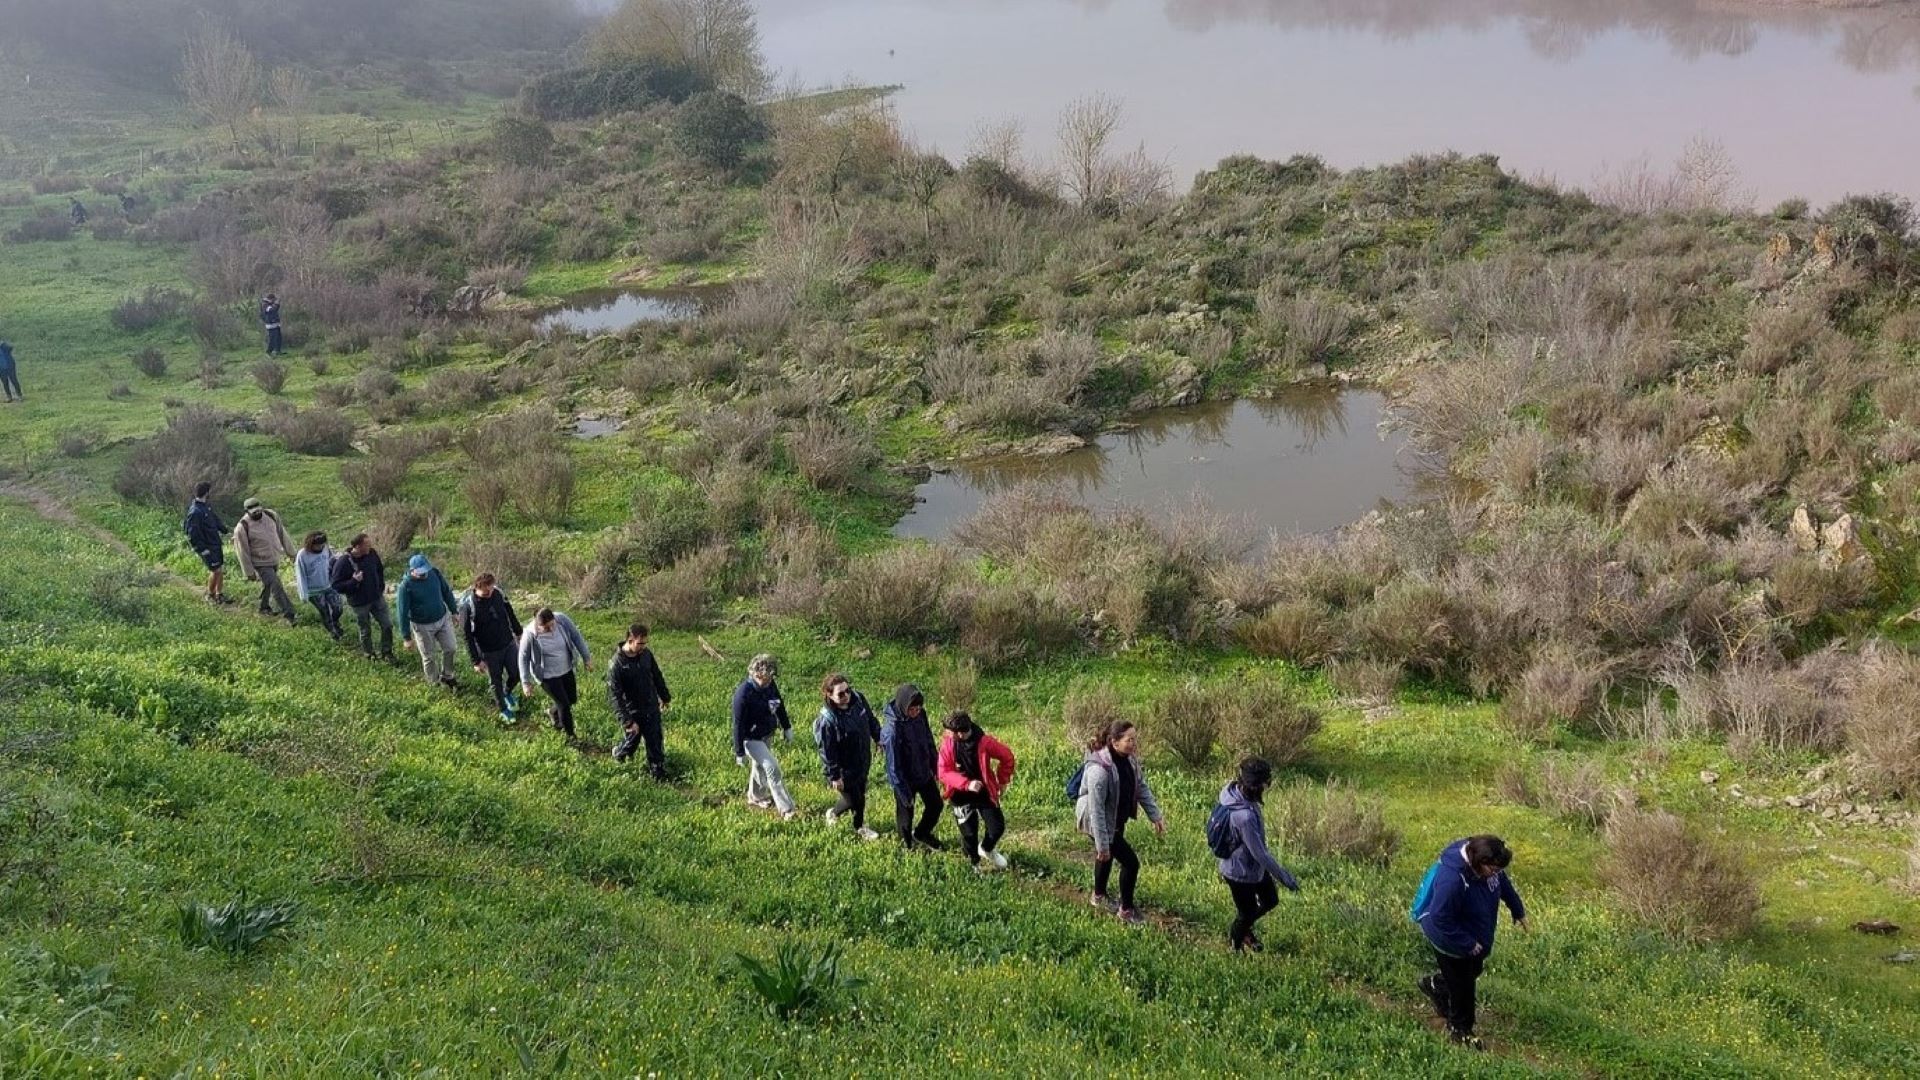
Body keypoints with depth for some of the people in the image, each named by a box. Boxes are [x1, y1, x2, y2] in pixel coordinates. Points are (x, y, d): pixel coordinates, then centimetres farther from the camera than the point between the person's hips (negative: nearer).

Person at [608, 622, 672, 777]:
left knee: (655, 742, 12)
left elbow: (657, 677, 9)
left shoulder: (646, 654, -8)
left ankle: (657, 772, 29)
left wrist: (665, 697, 20)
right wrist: (627, 721, -26)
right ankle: (619, 754, 47)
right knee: (632, 740, 15)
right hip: (633, 713, -4)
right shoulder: (616, 664, -25)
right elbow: (615, 696, -24)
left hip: (652, 709, 4)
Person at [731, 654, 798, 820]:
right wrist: (740, 752, -20)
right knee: (772, 768, -12)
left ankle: (755, 797, 50)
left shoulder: (771, 685, -11)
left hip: (766, 735, 7)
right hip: (751, 738, -7)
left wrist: (786, 727, 17)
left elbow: (779, 706, 8)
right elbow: (738, 724, -25)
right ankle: (786, 810, -7)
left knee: (759, 764, 26)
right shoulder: (743, 693, -31)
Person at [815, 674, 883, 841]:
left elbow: (871, 720, 7)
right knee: (852, 799, 9)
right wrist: (834, 776, -17)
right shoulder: (826, 720, -32)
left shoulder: (858, 699, -14)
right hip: (844, 769, -6)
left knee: (861, 795, 22)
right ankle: (834, 814, 41)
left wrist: (879, 739, 16)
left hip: (862, 762, 6)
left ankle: (860, 826, 44)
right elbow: (826, 751, -24)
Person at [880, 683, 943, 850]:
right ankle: (908, 845, 40)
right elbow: (893, 765, -25)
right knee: (906, 814, 15)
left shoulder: (920, 716, -12)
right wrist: (904, 793, -20)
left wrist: (935, 768, 12)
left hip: (924, 774, 6)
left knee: (936, 805, 20)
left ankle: (922, 834, 45)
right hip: (905, 780, -6)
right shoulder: (892, 729, -31)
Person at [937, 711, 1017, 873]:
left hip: (985, 792, 0)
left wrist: (1002, 780, 3)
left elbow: (1007, 757, -4)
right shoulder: (948, 744, -15)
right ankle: (976, 862, 32)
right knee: (968, 833, 6)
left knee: (997, 827, 2)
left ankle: (986, 849, 34)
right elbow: (944, 772, -15)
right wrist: (967, 783, -27)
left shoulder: (983, 741, -18)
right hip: (961, 796, 0)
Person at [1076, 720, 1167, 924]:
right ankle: (1126, 910, 16)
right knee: (1130, 862, -4)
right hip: (1100, 823, -8)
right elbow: (1096, 810, -32)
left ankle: (1099, 895, 52)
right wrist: (1102, 844, -28)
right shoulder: (1100, 770, -37)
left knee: (1108, 855, 28)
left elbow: (1142, 788, 3)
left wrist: (1156, 816, -1)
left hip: (1117, 820, 8)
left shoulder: (1129, 759, -11)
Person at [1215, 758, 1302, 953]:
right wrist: (1287, 879, -18)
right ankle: (1235, 947, 45)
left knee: (1271, 901, 26)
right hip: (1241, 873, -8)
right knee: (1247, 914, 18)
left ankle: (1244, 927, 50)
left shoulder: (1236, 791, -13)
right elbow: (1260, 855, -31)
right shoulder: (1245, 817, -41)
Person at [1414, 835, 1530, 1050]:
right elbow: (1441, 920, -34)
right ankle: (1459, 1030, 32)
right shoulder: (1452, 879, -42)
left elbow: (1503, 883, 6)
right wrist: (1468, 945, -26)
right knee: (1462, 986, 8)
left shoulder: (1488, 866, -18)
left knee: (1472, 970, 28)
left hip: (1477, 935, 8)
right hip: (1451, 939, -8)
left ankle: (1435, 985, 54)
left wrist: (1518, 911, 16)